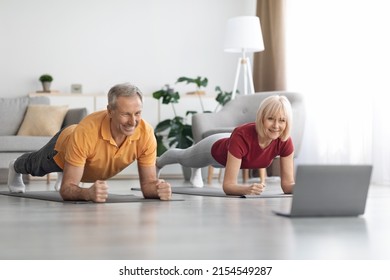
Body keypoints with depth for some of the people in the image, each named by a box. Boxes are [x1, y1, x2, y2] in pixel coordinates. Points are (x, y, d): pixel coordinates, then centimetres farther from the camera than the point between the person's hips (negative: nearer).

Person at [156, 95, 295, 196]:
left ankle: (195, 172, 75)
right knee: (183, 158, 32)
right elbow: (228, 185, -47)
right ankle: (157, 164, 66)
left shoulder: (285, 141, -37)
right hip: (215, 148, -3)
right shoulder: (242, 136, -48)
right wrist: (247, 189, -66)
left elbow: (287, 183, -31)